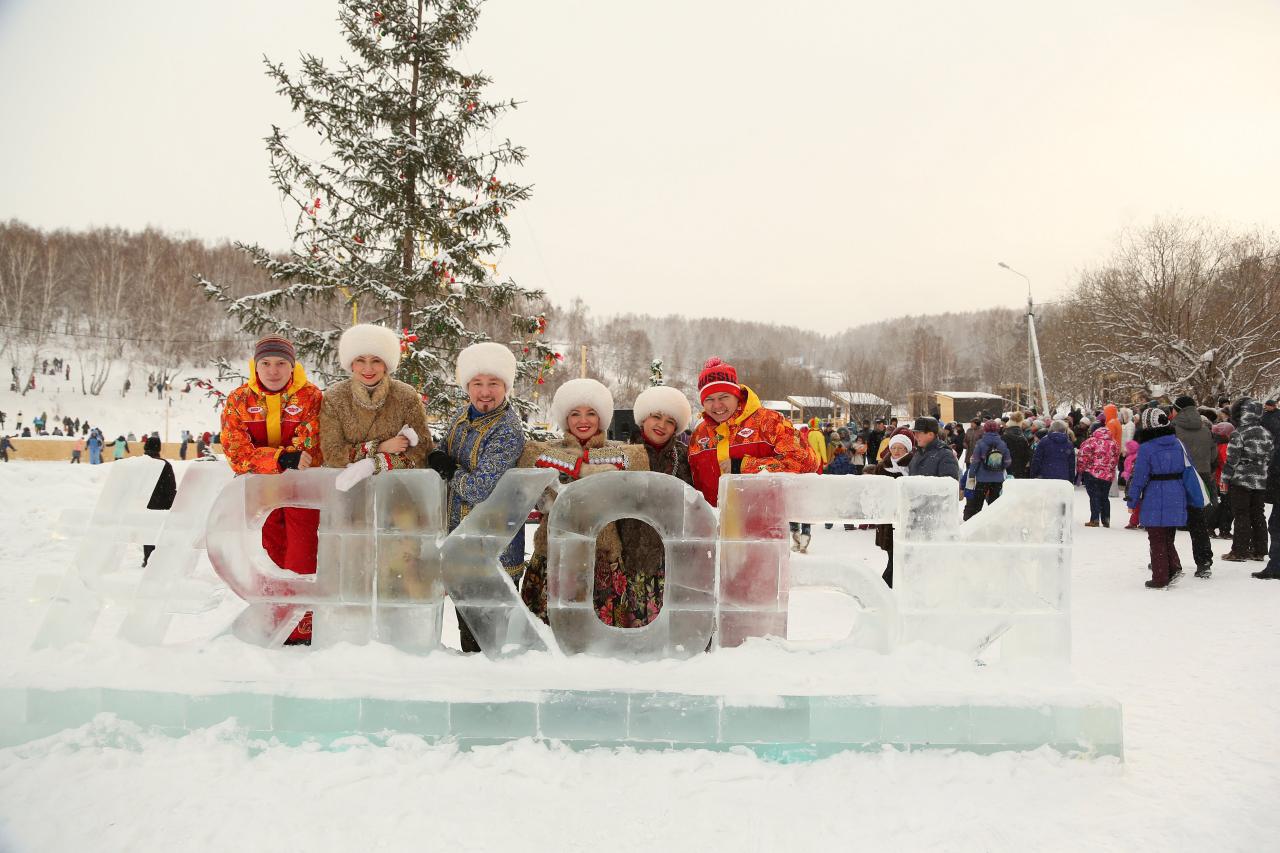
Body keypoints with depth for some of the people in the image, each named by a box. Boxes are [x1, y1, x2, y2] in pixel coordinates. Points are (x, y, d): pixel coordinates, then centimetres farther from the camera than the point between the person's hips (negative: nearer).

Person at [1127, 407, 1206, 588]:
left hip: (1155, 502, -5)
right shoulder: (1177, 444, 4)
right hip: (1176, 501, 5)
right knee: (1168, 538, 20)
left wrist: (1132, 501, 0)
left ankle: (1160, 579, 7)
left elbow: (1139, 477, -10)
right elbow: (1189, 471, 9)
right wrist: (1196, 497, 17)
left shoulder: (1146, 448, -12)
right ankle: (1174, 567, 5)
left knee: (1157, 541, 5)